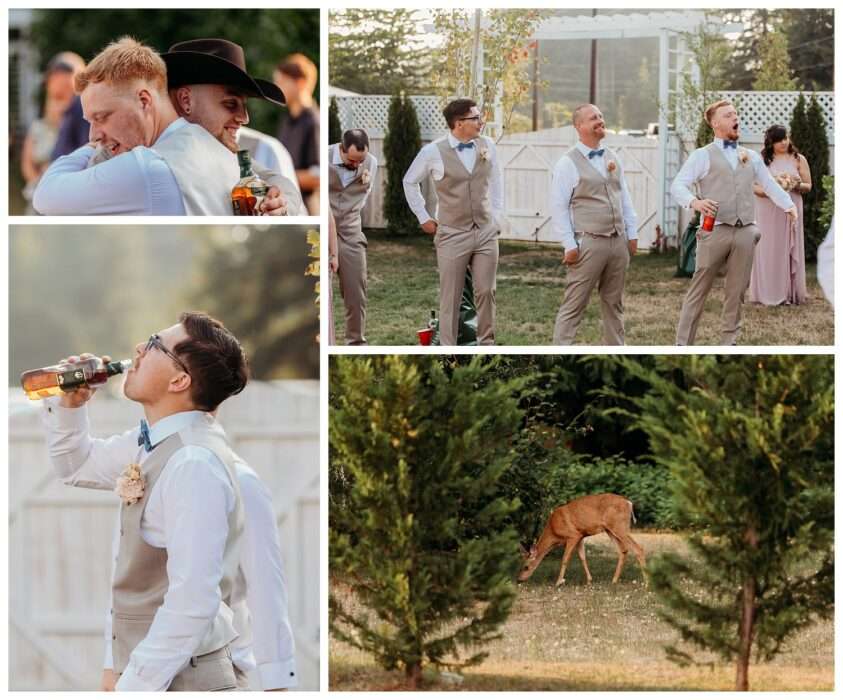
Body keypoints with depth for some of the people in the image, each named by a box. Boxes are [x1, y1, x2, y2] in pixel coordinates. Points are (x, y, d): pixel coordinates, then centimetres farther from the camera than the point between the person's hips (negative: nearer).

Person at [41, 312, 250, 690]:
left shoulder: (194, 465, -23)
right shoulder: (151, 442, 6)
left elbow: (193, 604, -28)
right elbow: (77, 466, 26)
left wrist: (132, 688, -25)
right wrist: (69, 404, 6)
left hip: (182, 679, -9)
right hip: (144, 670, 9)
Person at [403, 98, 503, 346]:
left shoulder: (487, 146, 1)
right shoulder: (433, 152, -7)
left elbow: (496, 180, 15)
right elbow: (410, 182, 9)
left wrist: (497, 215, 10)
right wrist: (424, 218, 8)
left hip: (486, 232, 3)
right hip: (452, 235, -3)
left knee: (486, 292, 4)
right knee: (450, 297, 1)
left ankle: (487, 343, 16)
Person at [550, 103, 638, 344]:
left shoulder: (612, 158, 14)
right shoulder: (568, 163, -6)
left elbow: (625, 198, 18)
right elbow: (559, 207, -8)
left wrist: (632, 234, 12)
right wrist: (569, 245, -12)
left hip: (618, 242, 6)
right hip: (588, 243, -6)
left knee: (613, 304, 12)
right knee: (573, 306, -7)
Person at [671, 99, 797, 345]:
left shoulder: (751, 157, 18)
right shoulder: (702, 156, 4)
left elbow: (770, 185, 20)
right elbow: (678, 185, -4)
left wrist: (788, 205, 6)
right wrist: (694, 202, -23)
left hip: (745, 232, 4)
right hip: (715, 231, -4)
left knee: (737, 291, 6)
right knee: (698, 290, -4)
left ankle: (729, 342, 13)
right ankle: (682, 344, -2)